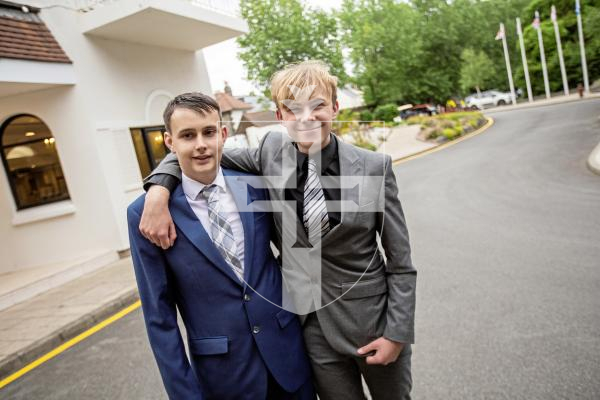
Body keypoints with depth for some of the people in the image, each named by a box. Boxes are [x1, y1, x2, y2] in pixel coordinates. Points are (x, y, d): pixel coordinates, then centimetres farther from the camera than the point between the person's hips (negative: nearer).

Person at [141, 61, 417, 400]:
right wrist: (159, 190, -16)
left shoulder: (375, 166, -14)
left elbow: (401, 261, -8)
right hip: (314, 324, 2)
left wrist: (397, 332, -8)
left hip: (372, 318, -1)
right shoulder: (271, 153, -8)